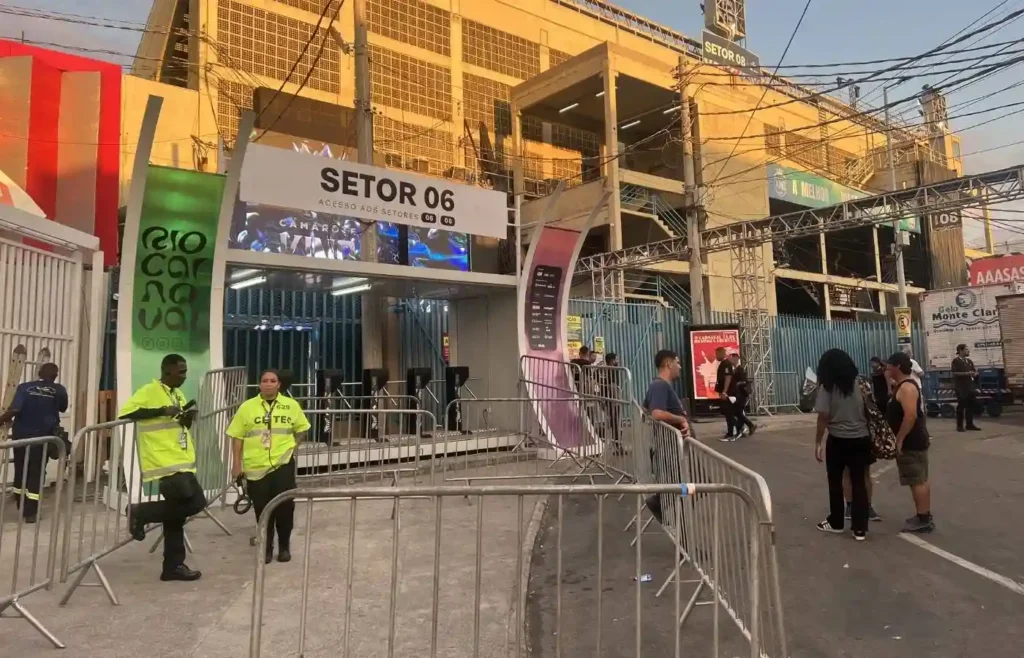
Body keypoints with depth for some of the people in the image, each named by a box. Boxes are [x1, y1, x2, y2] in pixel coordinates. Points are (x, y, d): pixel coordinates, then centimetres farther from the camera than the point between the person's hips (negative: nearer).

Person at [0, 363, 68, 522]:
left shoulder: (25, 387, -5)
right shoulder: (59, 390, -2)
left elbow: (14, 410, -16)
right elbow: (63, 409, 15)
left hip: (21, 435, 1)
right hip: (42, 437, -1)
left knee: (20, 471, 17)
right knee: (37, 473, 6)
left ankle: (21, 508, 29)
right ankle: (30, 512, 5)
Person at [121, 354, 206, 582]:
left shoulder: (178, 394, 18)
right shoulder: (148, 391, -7)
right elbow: (125, 413, -19)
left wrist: (187, 420, 4)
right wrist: (162, 411, -21)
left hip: (182, 462, 8)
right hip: (165, 462, -8)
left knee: (176, 511, 9)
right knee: (194, 503, -15)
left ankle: (173, 566, 17)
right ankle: (140, 513, 4)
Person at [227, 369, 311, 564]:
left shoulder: (291, 405, 3)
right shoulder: (247, 406, 1)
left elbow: (301, 429, 16)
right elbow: (237, 437, 3)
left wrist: (292, 447, 4)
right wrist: (237, 464, 1)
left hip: (283, 464, 0)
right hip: (255, 466, 0)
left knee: (285, 507, 1)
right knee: (262, 509, 7)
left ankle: (284, 546, 20)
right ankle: (266, 547, 24)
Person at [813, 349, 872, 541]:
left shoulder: (827, 387, -10)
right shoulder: (859, 384, 3)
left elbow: (823, 417, -14)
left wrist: (818, 442, -6)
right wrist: (871, 437, 16)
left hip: (838, 440, -4)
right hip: (861, 439, 4)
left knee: (835, 482, 13)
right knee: (859, 483, 8)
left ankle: (836, 522, 26)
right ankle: (860, 529, 10)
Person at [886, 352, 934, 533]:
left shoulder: (906, 388, -20)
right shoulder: (903, 385, 13)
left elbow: (911, 415, -29)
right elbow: (895, 411, 17)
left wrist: (899, 439, -24)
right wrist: (890, 383, 10)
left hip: (911, 442, -11)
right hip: (914, 440, 11)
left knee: (916, 481, -5)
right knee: (921, 479, 15)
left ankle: (923, 520, -1)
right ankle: (926, 516, 23)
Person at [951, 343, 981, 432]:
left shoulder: (969, 361, 16)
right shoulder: (956, 361, -7)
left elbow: (974, 371, 20)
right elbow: (955, 373, -16)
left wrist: (975, 373, -4)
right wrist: (966, 373, -23)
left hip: (970, 386, 7)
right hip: (961, 387, -7)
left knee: (971, 405, 7)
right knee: (961, 406, -4)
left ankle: (969, 424, 16)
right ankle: (960, 426, 2)